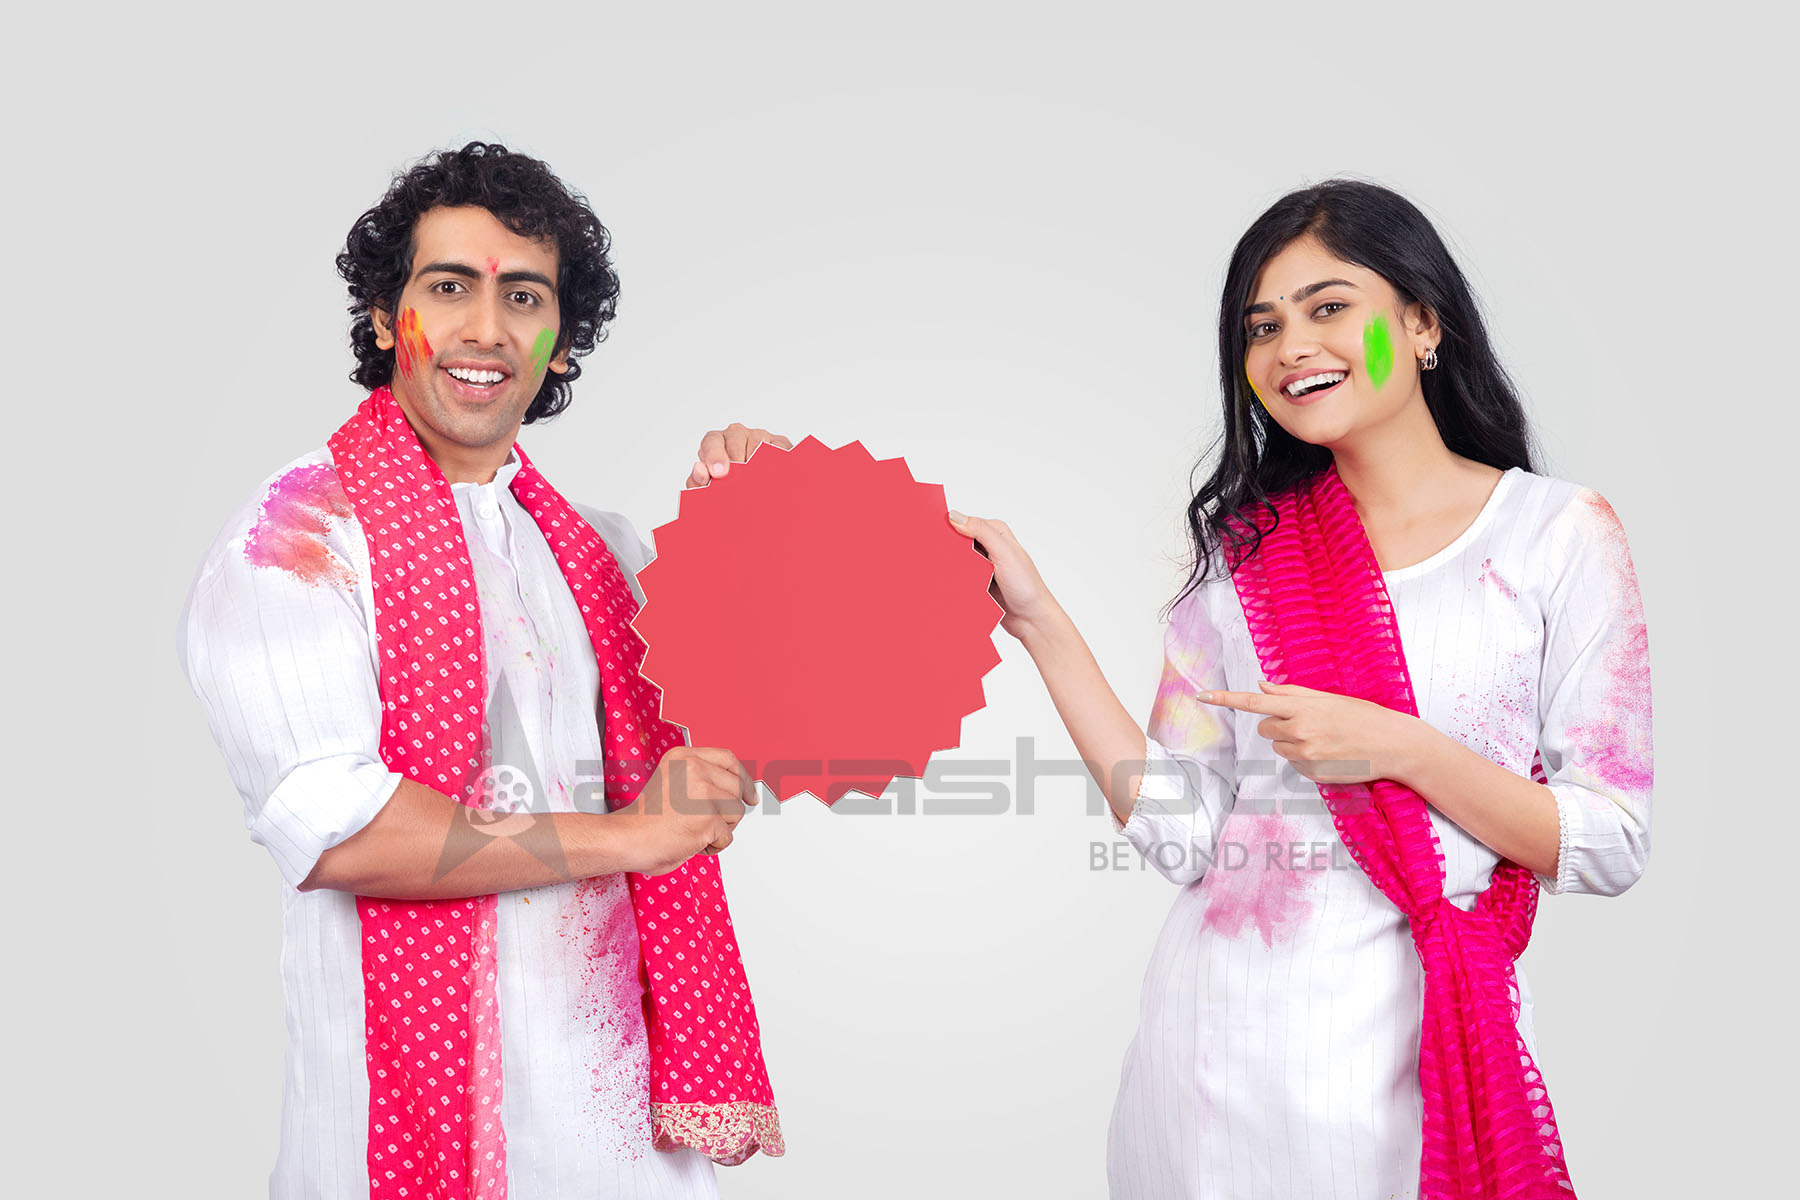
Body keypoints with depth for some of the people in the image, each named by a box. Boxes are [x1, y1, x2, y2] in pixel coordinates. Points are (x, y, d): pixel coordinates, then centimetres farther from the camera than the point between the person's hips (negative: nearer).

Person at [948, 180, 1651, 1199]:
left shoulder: (1559, 530, -4)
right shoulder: (1245, 543, 4)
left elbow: (1612, 849, -6)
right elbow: (1180, 830, -4)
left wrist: (1400, 748, -19)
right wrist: (1037, 617, -7)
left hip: (1420, 1037, -2)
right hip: (1219, 1030, 3)